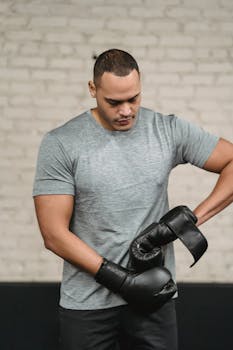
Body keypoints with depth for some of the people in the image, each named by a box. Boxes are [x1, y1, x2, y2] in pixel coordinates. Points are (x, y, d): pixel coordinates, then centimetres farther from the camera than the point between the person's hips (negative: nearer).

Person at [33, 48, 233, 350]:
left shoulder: (169, 131, -2)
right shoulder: (61, 144, -8)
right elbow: (54, 232, -11)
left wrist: (195, 217, -14)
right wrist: (116, 278, -17)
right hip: (87, 303, -1)